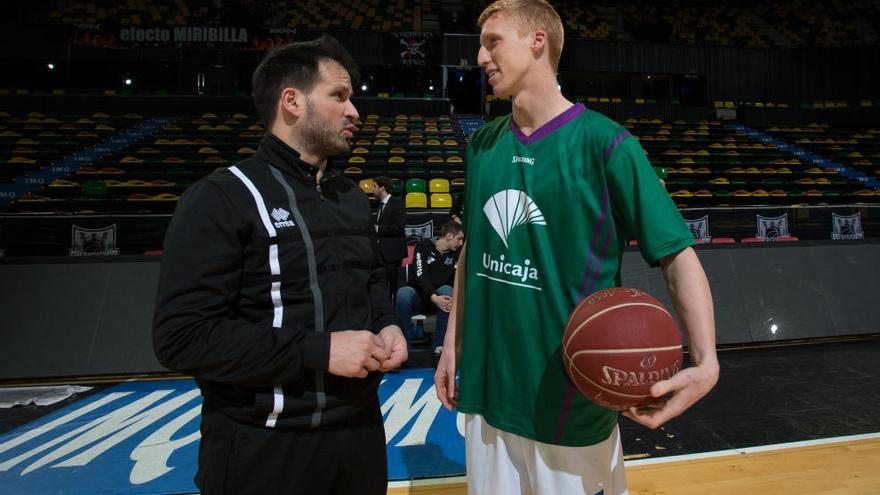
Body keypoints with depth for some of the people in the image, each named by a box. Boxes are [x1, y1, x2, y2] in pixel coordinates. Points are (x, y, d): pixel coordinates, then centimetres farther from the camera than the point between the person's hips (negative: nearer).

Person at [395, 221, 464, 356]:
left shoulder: (454, 254, 9)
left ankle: (441, 344, -26)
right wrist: (434, 297, -33)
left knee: (447, 290, -32)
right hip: (419, 297, -2)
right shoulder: (424, 247, -4)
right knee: (403, 293, -35)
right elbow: (421, 277, -19)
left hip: (439, 298, 3)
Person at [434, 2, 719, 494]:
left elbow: (677, 254, -11)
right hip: (487, 388, 5)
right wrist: (453, 342, 11)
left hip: (572, 400, -4)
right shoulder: (482, 145, 4)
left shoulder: (604, 143, -12)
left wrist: (705, 362, -24)